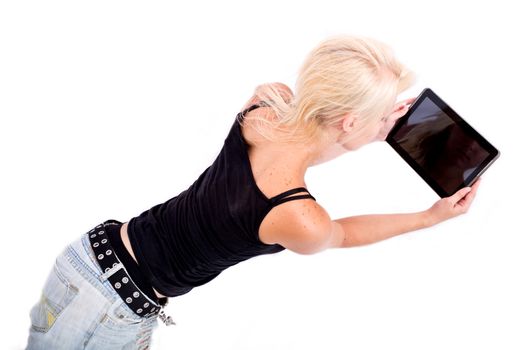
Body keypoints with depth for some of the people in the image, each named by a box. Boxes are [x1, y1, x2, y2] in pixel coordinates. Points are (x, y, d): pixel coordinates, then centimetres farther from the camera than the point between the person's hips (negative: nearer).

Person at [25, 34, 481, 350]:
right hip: (116, 313, -6)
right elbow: (344, 233, -2)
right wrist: (431, 216, 7)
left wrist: (379, 124, 6)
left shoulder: (267, 101, -13)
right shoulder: (302, 222, -29)